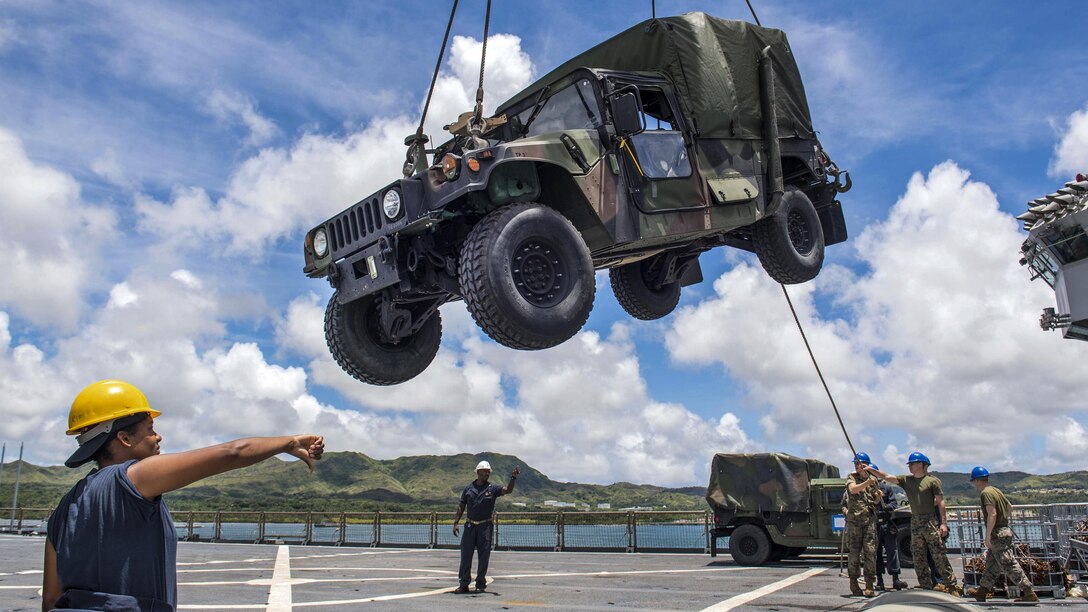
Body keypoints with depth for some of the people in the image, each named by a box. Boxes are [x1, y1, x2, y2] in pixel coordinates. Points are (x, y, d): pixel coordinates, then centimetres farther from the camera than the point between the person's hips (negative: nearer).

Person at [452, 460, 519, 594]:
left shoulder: (492, 489, 3)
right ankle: (464, 584, 9)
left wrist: (513, 478, -29)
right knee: (466, 555, 2)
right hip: (470, 526, 1)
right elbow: (461, 506, 9)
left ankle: (481, 584, 10)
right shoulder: (469, 488, 6)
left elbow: (508, 490, -13)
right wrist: (456, 523, 2)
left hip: (485, 526, -1)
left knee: (484, 556, 2)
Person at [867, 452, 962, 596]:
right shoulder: (906, 480, 10)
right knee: (918, 557, 7)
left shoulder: (932, 480, -3)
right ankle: (926, 587, 14)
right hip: (915, 522, 6)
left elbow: (940, 502, -5)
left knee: (939, 555, -7)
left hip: (931, 521, -5)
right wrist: (872, 470, -8)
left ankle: (952, 585, 1)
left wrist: (943, 523, -9)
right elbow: (887, 477, 4)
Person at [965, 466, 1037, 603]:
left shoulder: (986, 493, -16)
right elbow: (1009, 506, 25)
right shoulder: (996, 490, 13)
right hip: (1004, 529, 10)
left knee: (1009, 565, -7)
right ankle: (982, 591, 21)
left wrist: (987, 536, -20)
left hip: (998, 534, -10)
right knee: (991, 563, 14)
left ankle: (1029, 594, -5)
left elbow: (992, 514, -25)